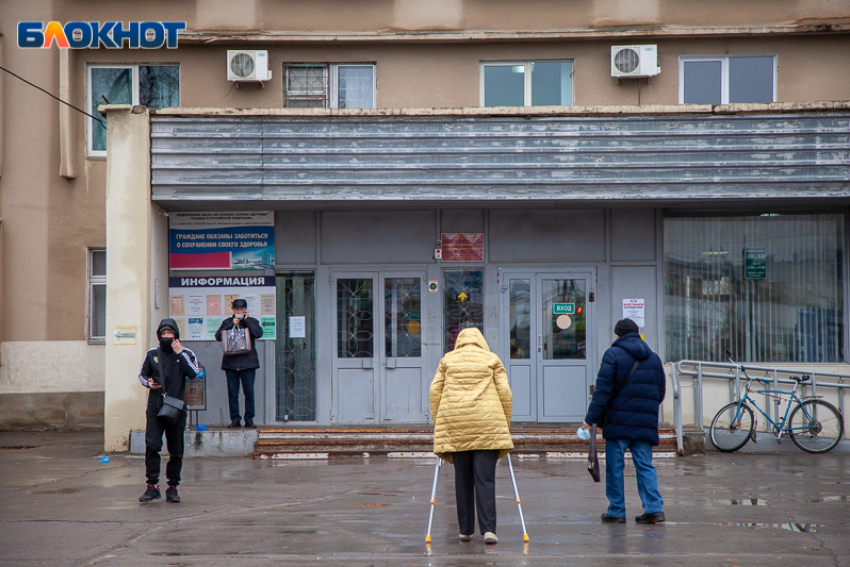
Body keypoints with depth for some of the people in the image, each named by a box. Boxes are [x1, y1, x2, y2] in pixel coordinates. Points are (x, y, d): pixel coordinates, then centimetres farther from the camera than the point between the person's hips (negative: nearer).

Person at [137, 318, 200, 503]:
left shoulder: (186, 354, 5)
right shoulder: (152, 354, 10)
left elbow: (193, 373, -11)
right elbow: (142, 374, 21)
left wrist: (180, 354, -12)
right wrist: (148, 383, 0)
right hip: (155, 407, 1)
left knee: (176, 450, 3)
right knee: (152, 445, -12)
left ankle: (173, 487, 13)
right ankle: (152, 486, -6)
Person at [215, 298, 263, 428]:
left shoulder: (252, 321, 9)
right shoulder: (227, 322, 12)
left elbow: (258, 333, -10)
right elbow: (218, 336, -2)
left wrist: (246, 320, -6)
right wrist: (232, 324, -7)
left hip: (248, 363, -1)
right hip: (231, 362, 1)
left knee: (249, 392, -2)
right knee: (232, 393, 1)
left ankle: (249, 419, 5)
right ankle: (235, 419, 7)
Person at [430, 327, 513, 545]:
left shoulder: (447, 360, 15)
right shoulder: (492, 360, 11)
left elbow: (434, 392, 9)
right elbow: (505, 393, 6)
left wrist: (438, 423, 13)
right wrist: (505, 425, 12)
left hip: (455, 424, 2)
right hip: (487, 424, -2)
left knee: (462, 479, 9)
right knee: (485, 479, -4)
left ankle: (465, 530, 11)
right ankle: (488, 529, -15)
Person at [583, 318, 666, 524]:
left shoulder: (613, 354, -4)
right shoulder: (653, 357, 13)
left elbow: (603, 389, -10)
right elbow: (660, 392, 18)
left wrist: (591, 418, -9)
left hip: (618, 422, -4)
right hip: (645, 422, 4)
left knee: (614, 467, 4)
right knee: (645, 465, 6)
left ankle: (616, 511, 5)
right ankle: (654, 507, -6)